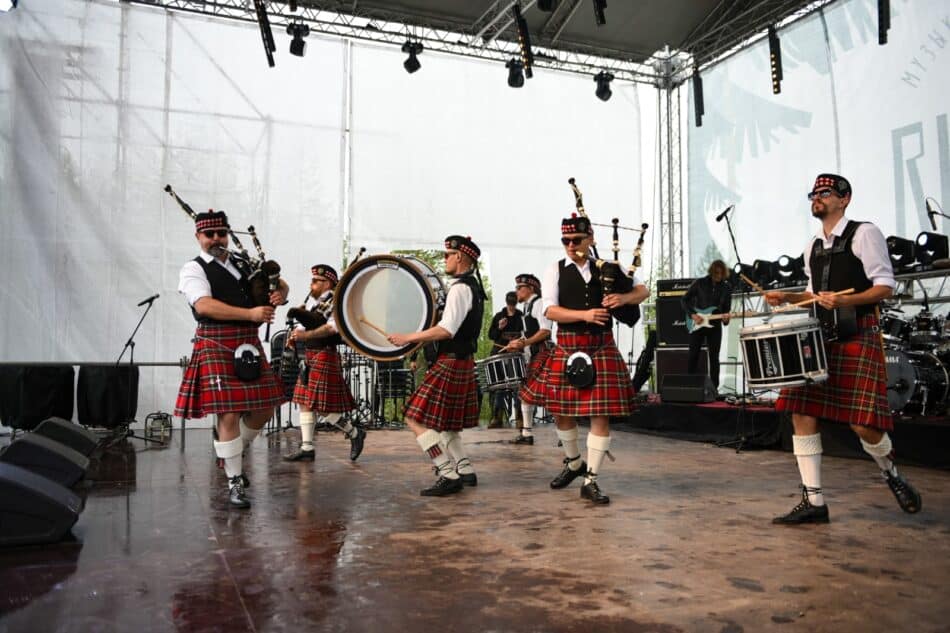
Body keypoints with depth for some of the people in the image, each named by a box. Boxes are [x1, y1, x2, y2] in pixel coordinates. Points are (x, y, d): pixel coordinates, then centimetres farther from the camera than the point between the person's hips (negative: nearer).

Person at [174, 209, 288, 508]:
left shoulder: (243, 265, 16)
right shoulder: (193, 269, -2)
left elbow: (281, 284, 20)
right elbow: (204, 305, -19)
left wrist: (279, 294, -6)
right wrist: (250, 313, -27)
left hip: (250, 346, 6)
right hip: (216, 346, -6)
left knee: (264, 409, 10)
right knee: (229, 415, -7)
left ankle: (231, 453, 37)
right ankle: (235, 483, 8)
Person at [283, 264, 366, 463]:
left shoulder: (332, 300, -11)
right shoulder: (320, 303, 16)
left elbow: (333, 327, -28)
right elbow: (308, 326, 16)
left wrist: (306, 334, -28)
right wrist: (297, 334, -5)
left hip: (324, 357, -9)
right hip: (312, 358, 10)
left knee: (321, 406, -7)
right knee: (305, 402, 9)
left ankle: (355, 433, 9)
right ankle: (307, 448, 15)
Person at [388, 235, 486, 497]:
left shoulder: (460, 288, -17)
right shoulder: (474, 286, 14)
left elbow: (447, 330, -25)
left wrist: (408, 338, -20)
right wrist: (420, 338, 18)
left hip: (450, 363, -10)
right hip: (464, 361, 10)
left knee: (417, 419, -8)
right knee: (444, 422, 19)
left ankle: (449, 475, -9)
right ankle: (465, 470, 20)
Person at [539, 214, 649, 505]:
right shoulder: (555, 271, 3)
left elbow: (643, 290, 8)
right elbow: (550, 310, -8)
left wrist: (623, 298, -14)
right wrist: (584, 314, -23)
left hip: (602, 348, 0)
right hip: (568, 348, 0)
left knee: (601, 415, -4)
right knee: (562, 411, 9)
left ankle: (590, 480, 7)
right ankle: (574, 462, 36)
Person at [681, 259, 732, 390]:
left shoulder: (726, 288, 4)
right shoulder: (700, 283, -2)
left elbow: (726, 309, 7)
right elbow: (684, 300, 0)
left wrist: (725, 318, -16)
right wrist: (692, 315, -12)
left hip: (715, 326, 2)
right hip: (696, 325, -1)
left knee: (714, 358, 2)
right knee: (693, 355, 1)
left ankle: (714, 388, 7)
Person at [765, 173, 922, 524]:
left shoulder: (864, 233, -3)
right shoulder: (813, 247, 17)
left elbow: (885, 286, -8)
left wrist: (846, 301, -24)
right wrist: (786, 297, 7)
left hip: (858, 337, -6)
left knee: (863, 424, -8)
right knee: (801, 413, -3)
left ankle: (891, 473, 27)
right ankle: (813, 502, 4)